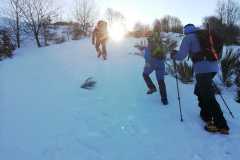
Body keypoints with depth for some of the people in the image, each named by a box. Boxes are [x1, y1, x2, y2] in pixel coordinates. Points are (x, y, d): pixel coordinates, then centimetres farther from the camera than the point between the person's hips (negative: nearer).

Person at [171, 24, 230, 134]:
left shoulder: (188, 38, 3)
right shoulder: (206, 35, 22)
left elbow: (181, 56, -5)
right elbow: (219, 49, 31)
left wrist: (174, 55, 16)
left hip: (202, 69, -7)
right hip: (213, 67, 8)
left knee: (208, 96, -4)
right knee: (200, 91, 22)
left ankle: (221, 125, -2)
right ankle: (206, 115, 29)